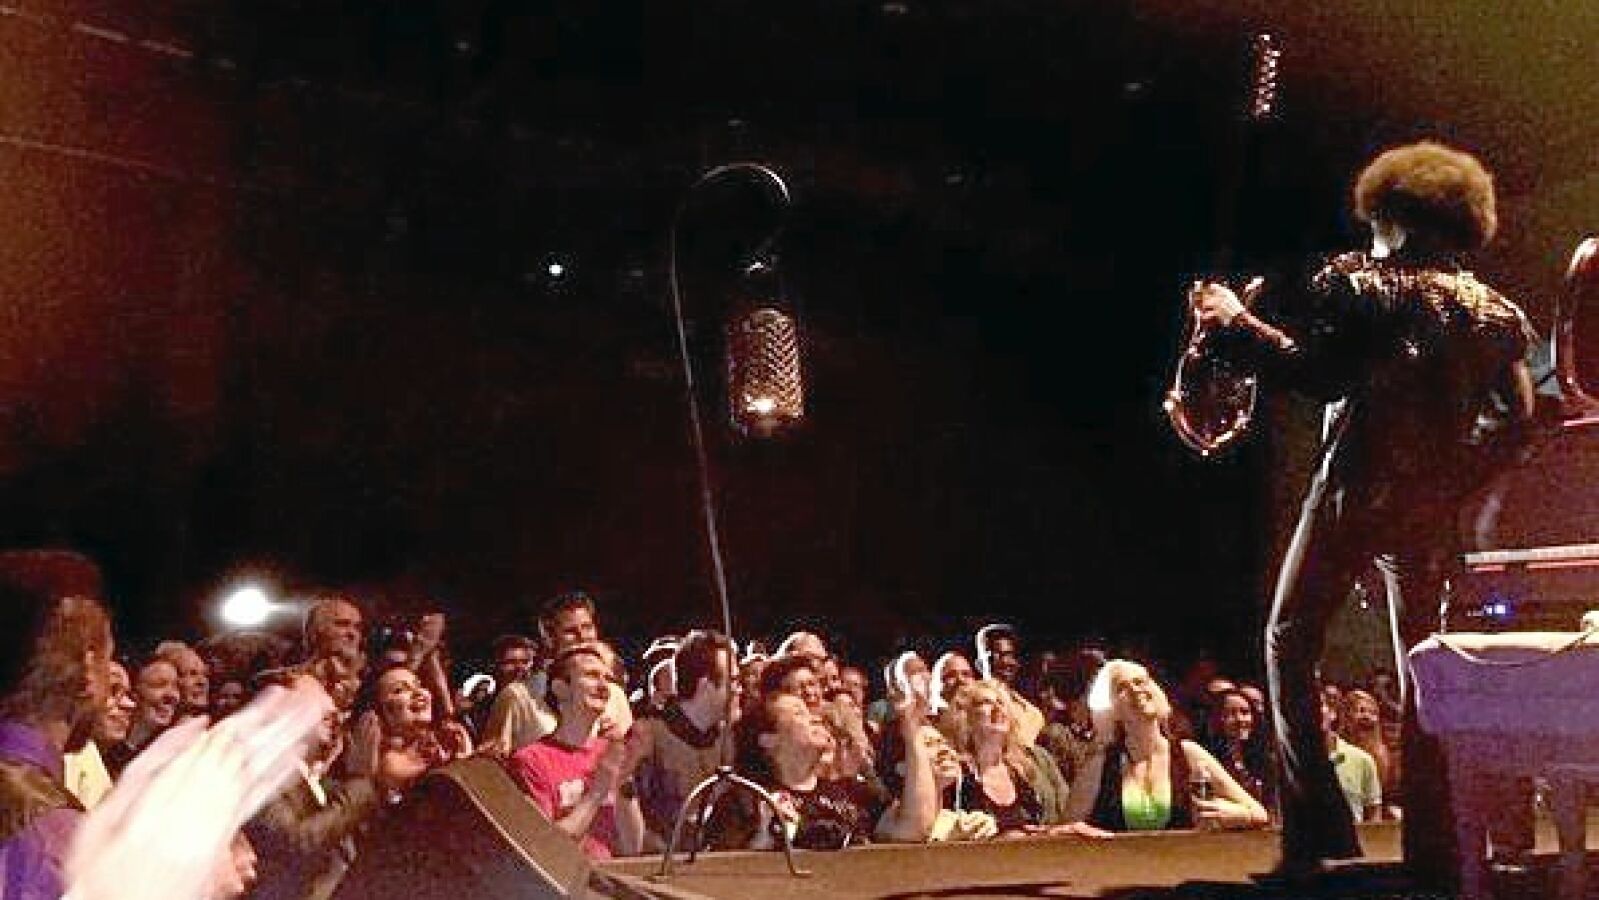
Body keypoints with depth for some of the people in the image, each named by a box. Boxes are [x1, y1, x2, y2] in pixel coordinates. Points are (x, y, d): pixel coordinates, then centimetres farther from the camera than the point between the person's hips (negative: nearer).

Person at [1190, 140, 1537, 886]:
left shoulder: (1366, 284, -3)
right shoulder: (1495, 314, 12)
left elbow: (1319, 374, -15)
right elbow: (1514, 419, 9)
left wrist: (1234, 323, -8)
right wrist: (1455, 475, 18)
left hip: (1356, 489, -5)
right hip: (1432, 505, 5)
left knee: (1290, 643, 5)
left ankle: (1318, 834, -3)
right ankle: (1432, 852, 11)